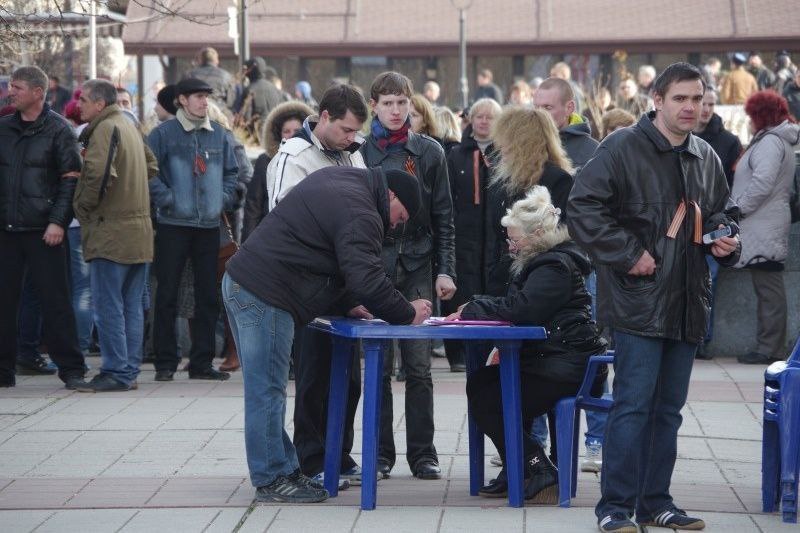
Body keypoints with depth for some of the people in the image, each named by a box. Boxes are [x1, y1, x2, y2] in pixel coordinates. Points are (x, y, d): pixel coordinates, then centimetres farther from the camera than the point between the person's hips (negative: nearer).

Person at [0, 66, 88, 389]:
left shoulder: (58, 130, -3)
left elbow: (71, 179, -6)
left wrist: (58, 222, -14)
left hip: (43, 230, -5)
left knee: (55, 301, -3)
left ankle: (71, 370, 3)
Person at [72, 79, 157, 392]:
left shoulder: (105, 129, -13)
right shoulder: (130, 127, 16)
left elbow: (99, 174, -25)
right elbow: (151, 167, 24)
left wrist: (83, 206, -12)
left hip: (111, 231, -9)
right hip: (139, 230, 9)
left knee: (108, 305, -6)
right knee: (131, 305, 11)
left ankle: (116, 372, -6)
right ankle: (130, 370, 15)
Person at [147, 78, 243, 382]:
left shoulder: (219, 135, 11)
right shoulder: (164, 134, -4)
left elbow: (231, 172, 19)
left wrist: (225, 198, 4)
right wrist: (166, 198, -14)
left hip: (210, 226, 5)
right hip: (173, 225, -5)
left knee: (208, 295, 6)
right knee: (167, 294, -1)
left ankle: (202, 363, 13)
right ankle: (165, 363, 4)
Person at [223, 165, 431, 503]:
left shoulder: (339, 182, 19)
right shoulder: (359, 213, -13)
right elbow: (367, 279, -19)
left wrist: (348, 303, 20)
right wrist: (408, 313, -8)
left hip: (241, 284, 11)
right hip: (265, 297, -11)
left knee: (266, 389, 13)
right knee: (267, 391, -5)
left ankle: (283, 470, 20)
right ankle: (271, 479, 0)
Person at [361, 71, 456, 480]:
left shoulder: (429, 152, 7)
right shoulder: (360, 151, 4)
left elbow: (443, 217, 8)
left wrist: (445, 270, 1)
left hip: (417, 268, 0)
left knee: (419, 366, -1)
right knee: (378, 365, 2)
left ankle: (422, 452, 5)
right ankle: (380, 451, 10)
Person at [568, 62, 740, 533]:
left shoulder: (706, 158, 12)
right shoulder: (624, 149, -9)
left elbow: (723, 211, 26)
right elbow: (583, 207, -14)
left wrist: (725, 238, 4)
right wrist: (627, 254, -16)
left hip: (687, 302, 7)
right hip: (639, 299, -7)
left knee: (669, 409, 12)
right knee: (634, 405, -9)